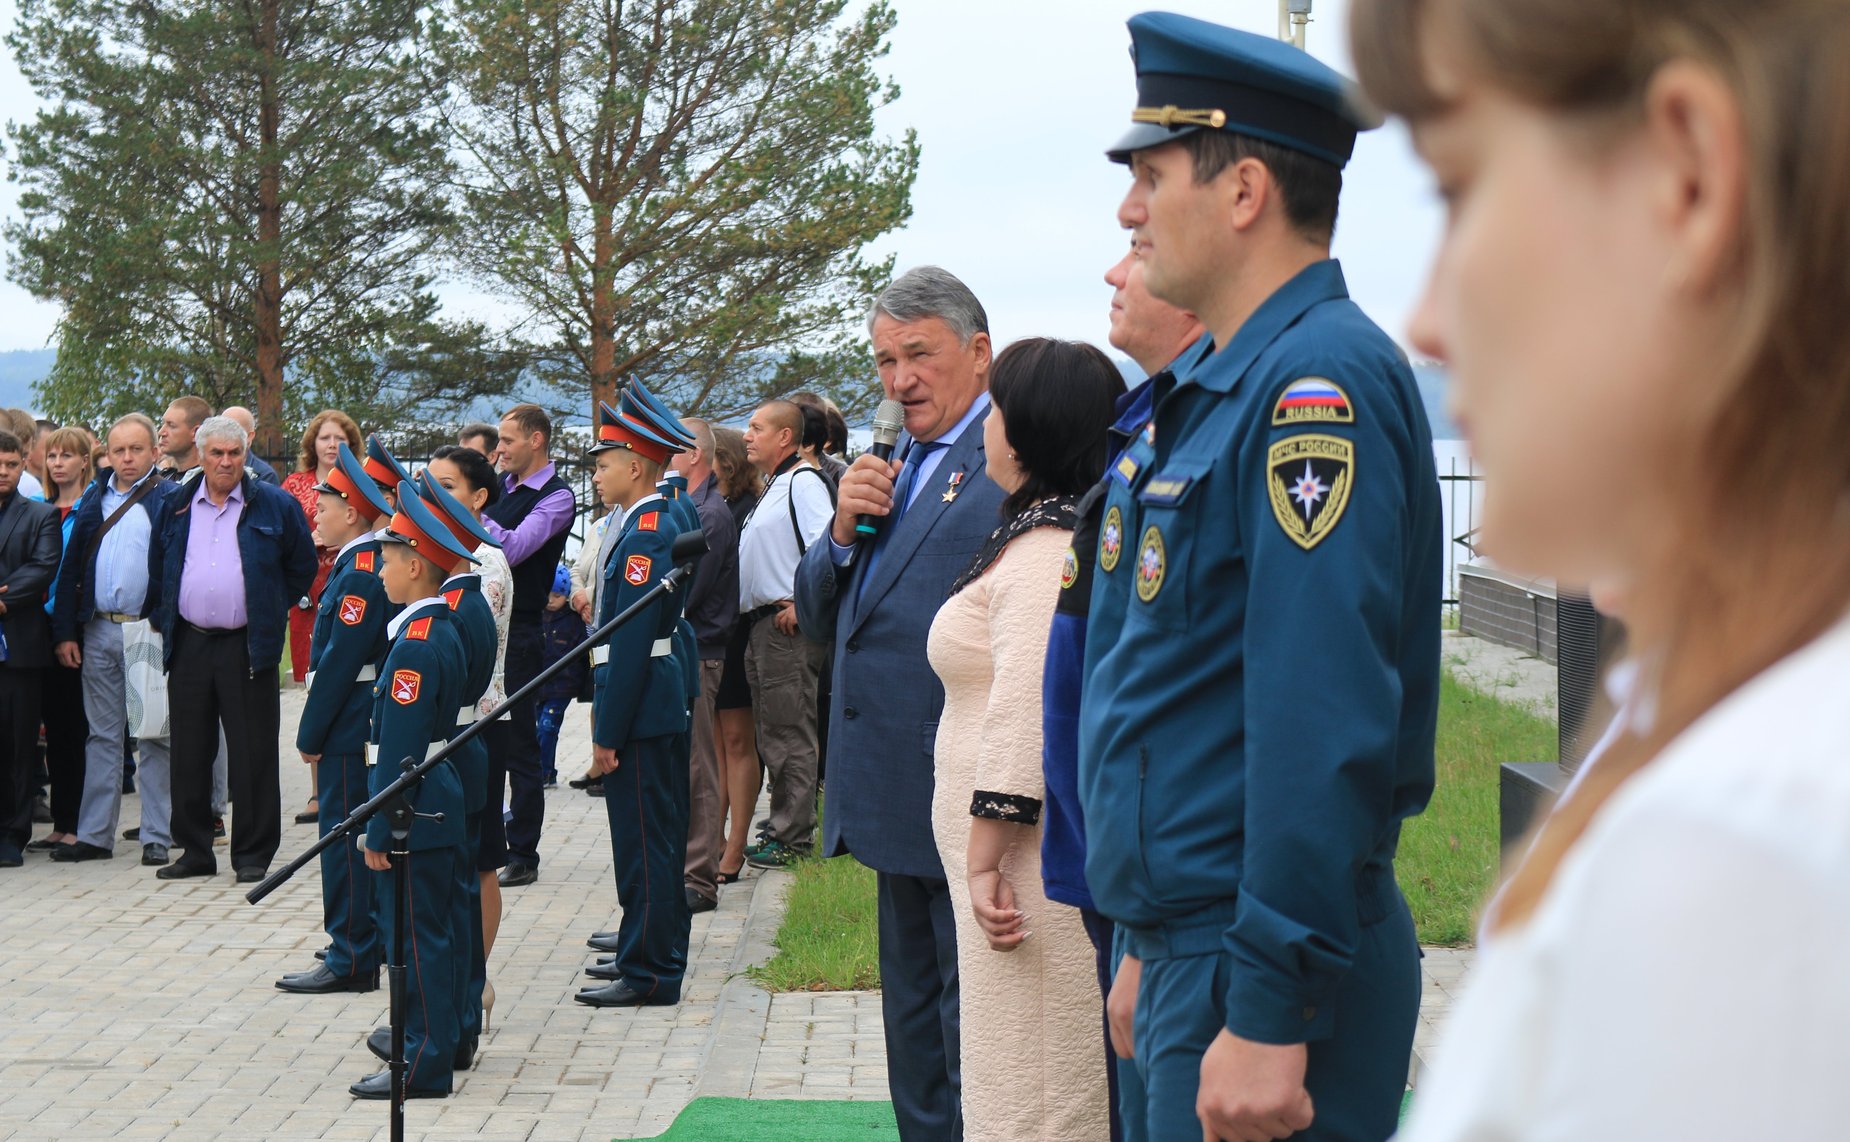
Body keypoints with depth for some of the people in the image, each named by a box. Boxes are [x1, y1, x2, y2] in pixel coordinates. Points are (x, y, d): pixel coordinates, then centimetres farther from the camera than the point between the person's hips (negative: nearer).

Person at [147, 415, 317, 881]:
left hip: (247, 646, -3)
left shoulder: (274, 506, 1)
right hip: (189, 645, 3)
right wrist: (161, 618, 12)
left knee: (252, 755, -1)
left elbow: (303, 567, 9)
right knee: (189, 753, 6)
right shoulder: (177, 506, 10)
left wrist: (272, 610, 7)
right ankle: (194, 850, 15)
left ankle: (253, 854, 6)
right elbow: (157, 569, 20)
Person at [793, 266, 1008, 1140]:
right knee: (915, 1032, 18)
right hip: (897, 802, 9)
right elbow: (818, 616, 17)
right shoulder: (894, 469, 17)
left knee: (972, 1035, -2)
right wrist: (844, 532, -2)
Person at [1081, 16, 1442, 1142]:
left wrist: (1268, 1015, -25)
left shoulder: (1324, 381, -18)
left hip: (1264, 964, -9)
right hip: (1183, 941, 9)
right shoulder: (1205, 387, 13)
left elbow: (1325, 725, -24)